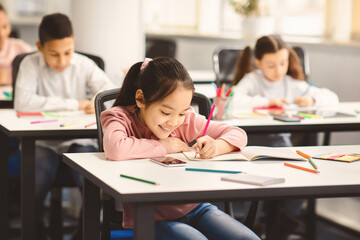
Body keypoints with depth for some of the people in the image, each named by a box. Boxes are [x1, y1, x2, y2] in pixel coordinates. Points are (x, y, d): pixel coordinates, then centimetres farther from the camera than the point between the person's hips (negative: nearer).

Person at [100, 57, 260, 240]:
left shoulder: (186, 120, 4)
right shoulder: (120, 117, -6)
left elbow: (237, 135, 9)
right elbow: (114, 149, -30)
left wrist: (215, 147, -15)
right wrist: (162, 146, -16)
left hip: (194, 207, 4)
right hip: (149, 218, -4)